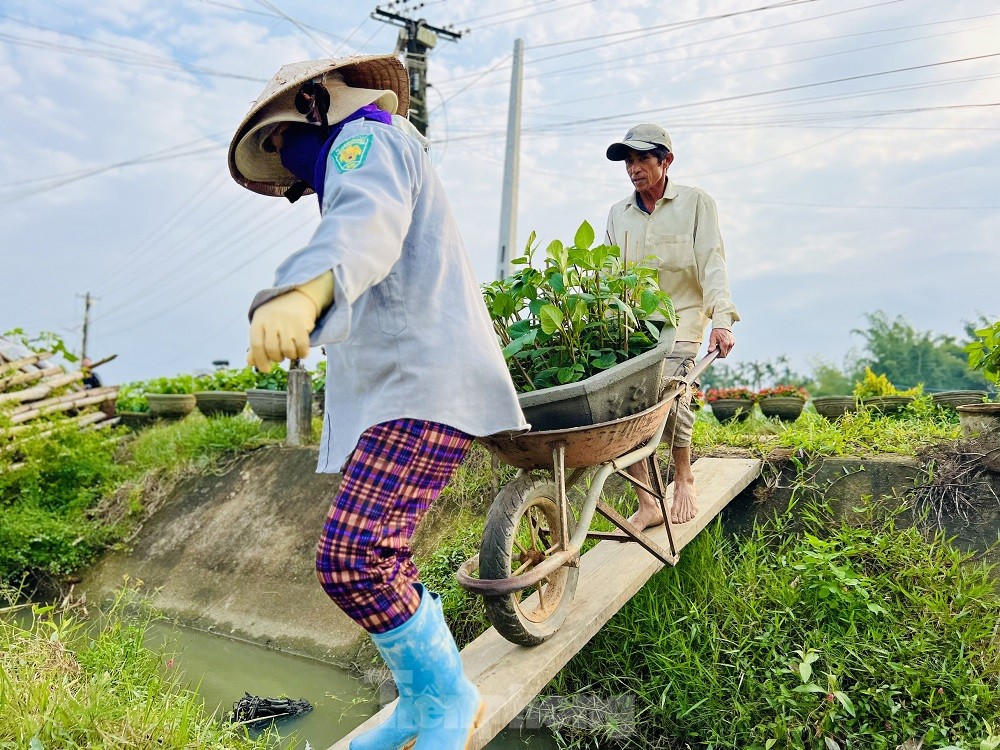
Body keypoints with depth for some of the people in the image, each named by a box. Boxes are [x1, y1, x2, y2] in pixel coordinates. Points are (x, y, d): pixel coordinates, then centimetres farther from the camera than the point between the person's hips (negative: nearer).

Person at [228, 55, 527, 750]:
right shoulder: (368, 157, 32)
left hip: (423, 387, -11)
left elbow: (367, 223, -27)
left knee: (351, 558, -19)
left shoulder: (366, 137, -2)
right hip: (399, 386, 11)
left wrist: (302, 293, -47)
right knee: (378, 559, 11)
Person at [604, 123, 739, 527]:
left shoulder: (696, 203, 5)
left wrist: (722, 319, -17)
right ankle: (646, 504, -8)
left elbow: (711, 264, -4)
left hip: (680, 317, -3)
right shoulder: (618, 213, 16)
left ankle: (683, 477, 5)